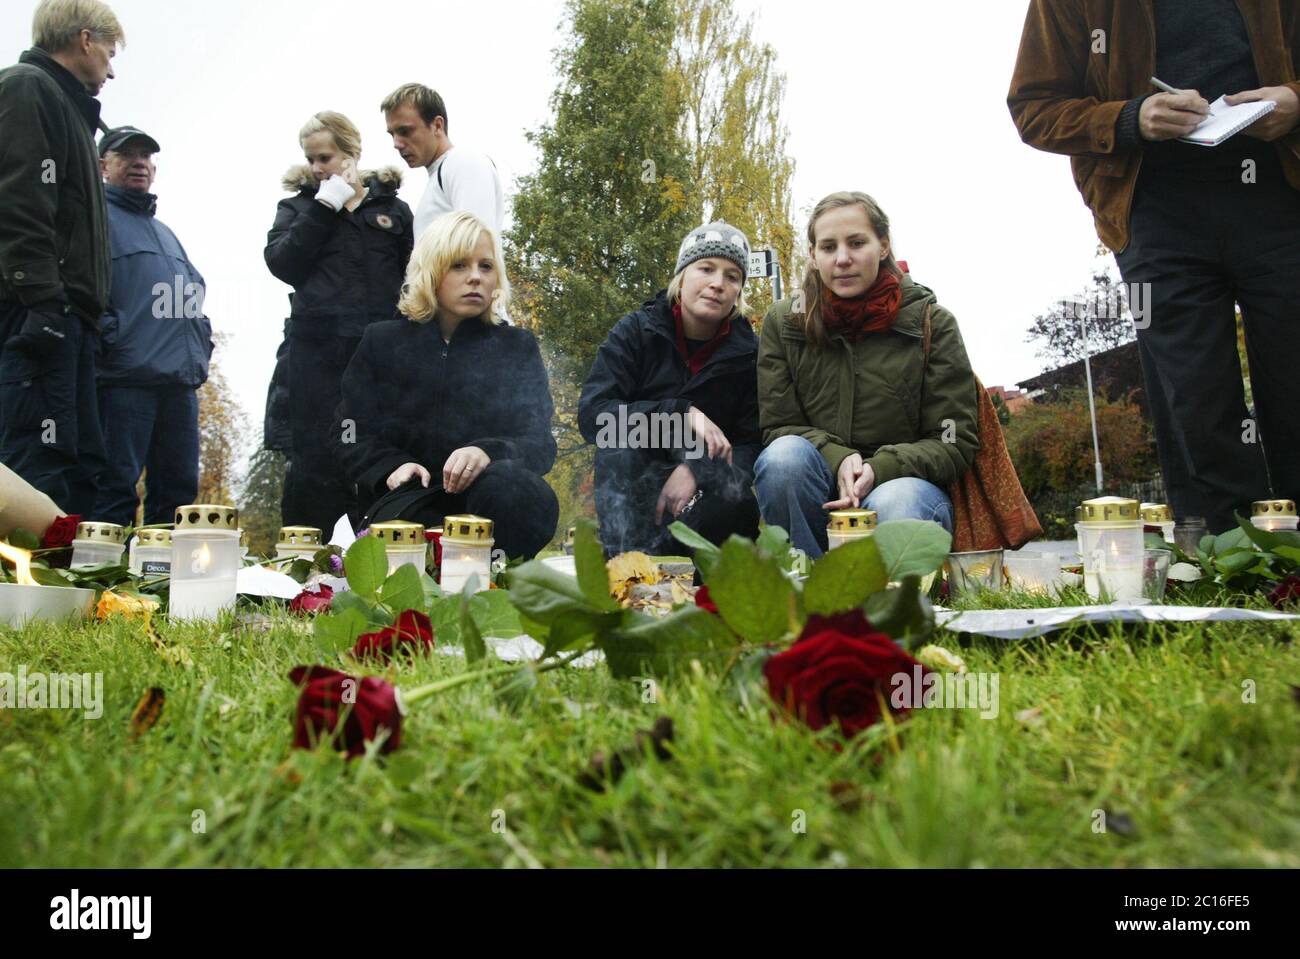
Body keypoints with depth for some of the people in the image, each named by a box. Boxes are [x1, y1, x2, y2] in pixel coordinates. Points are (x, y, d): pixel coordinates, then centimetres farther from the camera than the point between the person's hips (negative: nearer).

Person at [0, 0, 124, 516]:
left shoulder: (68, 106, 28)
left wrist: (81, 310, 16)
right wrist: (43, 301, -22)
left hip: (64, 316, 10)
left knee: (81, 464, 7)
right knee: (43, 464, -15)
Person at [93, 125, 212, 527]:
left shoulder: (165, 232, 29)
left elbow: (195, 289, 31)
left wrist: (200, 342, 16)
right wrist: (107, 338, -17)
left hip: (181, 382, 8)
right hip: (125, 377, -8)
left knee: (178, 490, 7)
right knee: (116, 490, -9)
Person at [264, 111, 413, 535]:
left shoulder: (392, 207, 16)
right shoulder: (298, 207, 16)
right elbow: (281, 262, -1)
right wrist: (324, 206, -3)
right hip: (319, 352, 0)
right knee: (316, 459, -2)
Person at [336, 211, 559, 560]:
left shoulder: (517, 347, 13)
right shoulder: (382, 343, 15)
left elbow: (538, 442, 1)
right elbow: (353, 436, 11)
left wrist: (489, 453, -23)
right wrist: (392, 467, -13)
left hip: (490, 504, 1)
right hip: (409, 496, -1)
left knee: (507, 485, -36)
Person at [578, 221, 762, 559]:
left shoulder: (747, 352, -1)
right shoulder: (637, 331, -5)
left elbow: (751, 444, -4)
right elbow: (591, 414, -16)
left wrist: (695, 472, -24)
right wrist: (683, 413, -26)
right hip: (629, 485, 0)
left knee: (738, 505, -32)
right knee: (623, 438, -30)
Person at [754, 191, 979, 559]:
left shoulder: (932, 322, 0)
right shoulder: (783, 321, 4)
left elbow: (956, 442, -2)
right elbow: (778, 428, 2)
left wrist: (879, 469, -20)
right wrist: (838, 460, -19)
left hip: (904, 482, -1)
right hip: (818, 494, 2)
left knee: (896, 505, -37)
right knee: (785, 455, -31)